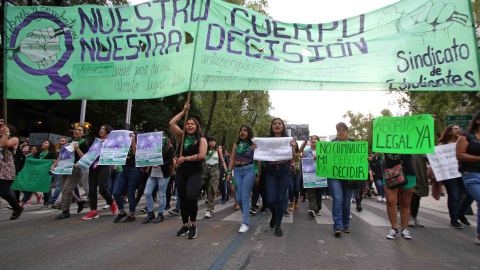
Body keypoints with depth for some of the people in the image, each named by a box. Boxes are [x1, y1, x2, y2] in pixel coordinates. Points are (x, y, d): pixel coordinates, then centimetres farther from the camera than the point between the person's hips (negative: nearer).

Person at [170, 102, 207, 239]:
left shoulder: (201, 139, 1)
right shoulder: (182, 136, 12)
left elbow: (202, 155, -12)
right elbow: (171, 123, 5)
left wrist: (185, 158, -10)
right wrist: (184, 111, 8)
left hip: (195, 173, -4)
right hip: (181, 172, 5)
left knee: (191, 197, -21)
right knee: (182, 199, 9)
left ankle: (193, 224, -2)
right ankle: (185, 225, 26)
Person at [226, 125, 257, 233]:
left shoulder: (253, 145, 4)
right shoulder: (236, 144, 15)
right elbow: (232, 159, 14)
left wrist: (258, 175, -5)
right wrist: (229, 172, 5)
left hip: (249, 170, -4)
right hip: (237, 171, 4)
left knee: (245, 197, -9)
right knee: (238, 198, 3)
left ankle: (245, 223, -3)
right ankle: (246, 214, 31)